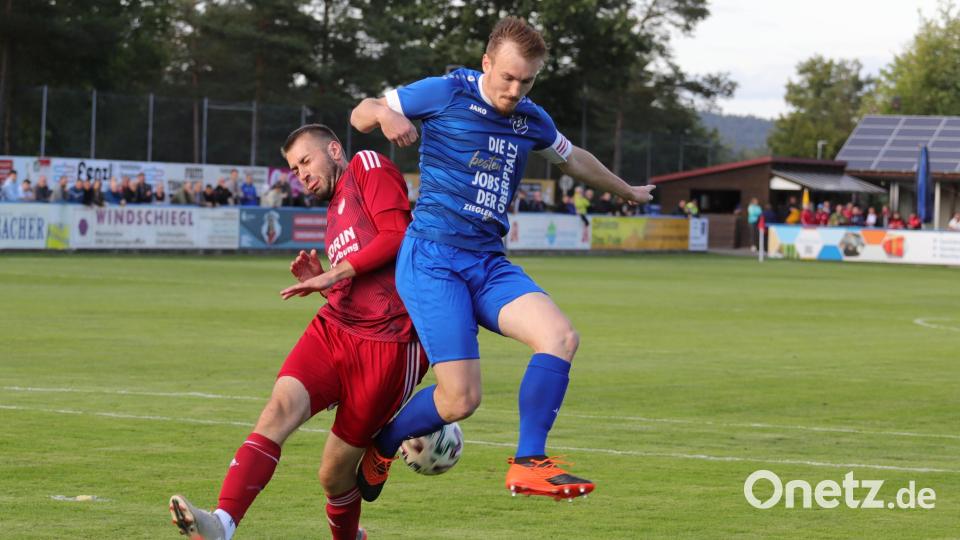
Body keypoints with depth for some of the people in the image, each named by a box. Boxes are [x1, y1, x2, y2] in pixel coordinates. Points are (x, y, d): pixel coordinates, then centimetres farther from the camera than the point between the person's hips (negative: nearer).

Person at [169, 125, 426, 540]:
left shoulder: (369, 166, 5)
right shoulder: (335, 214, 28)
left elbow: (397, 235, -10)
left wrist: (333, 276, -10)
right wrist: (319, 283, 11)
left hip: (386, 344, -7)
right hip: (332, 330, 7)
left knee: (335, 473, 1)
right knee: (280, 407, -21)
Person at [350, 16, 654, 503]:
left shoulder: (532, 120, 13)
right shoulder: (446, 93, -3)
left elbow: (572, 158, 35)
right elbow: (361, 114, 6)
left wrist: (627, 191, 49)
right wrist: (386, 114, -19)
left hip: (488, 262, 6)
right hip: (432, 259, -6)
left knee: (561, 337, -21)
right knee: (461, 398, -16)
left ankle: (527, 464, -15)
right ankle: (380, 445, 13)